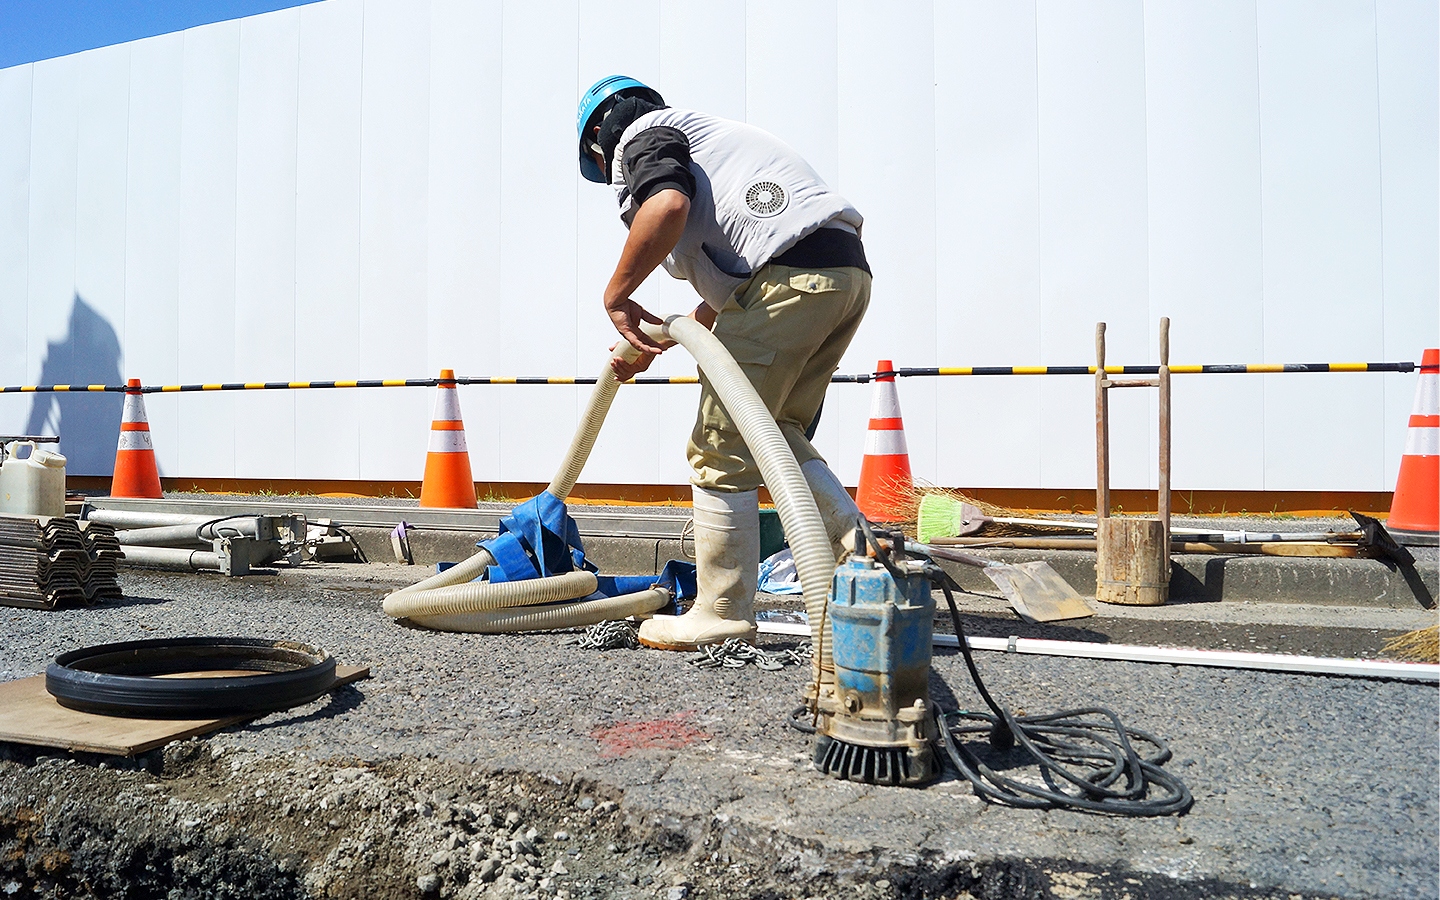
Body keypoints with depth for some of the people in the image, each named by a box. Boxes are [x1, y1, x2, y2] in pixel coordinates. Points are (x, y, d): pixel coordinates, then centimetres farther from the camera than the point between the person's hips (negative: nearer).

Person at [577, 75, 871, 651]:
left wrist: (616, 295, -7)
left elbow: (668, 204, -18)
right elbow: (725, 294, 32)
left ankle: (723, 616, 9)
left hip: (789, 277, -9)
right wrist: (654, 344, 29)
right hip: (849, 270, 9)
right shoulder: (704, 134, 36)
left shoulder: (642, 135, 9)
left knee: (722, 453, 0)